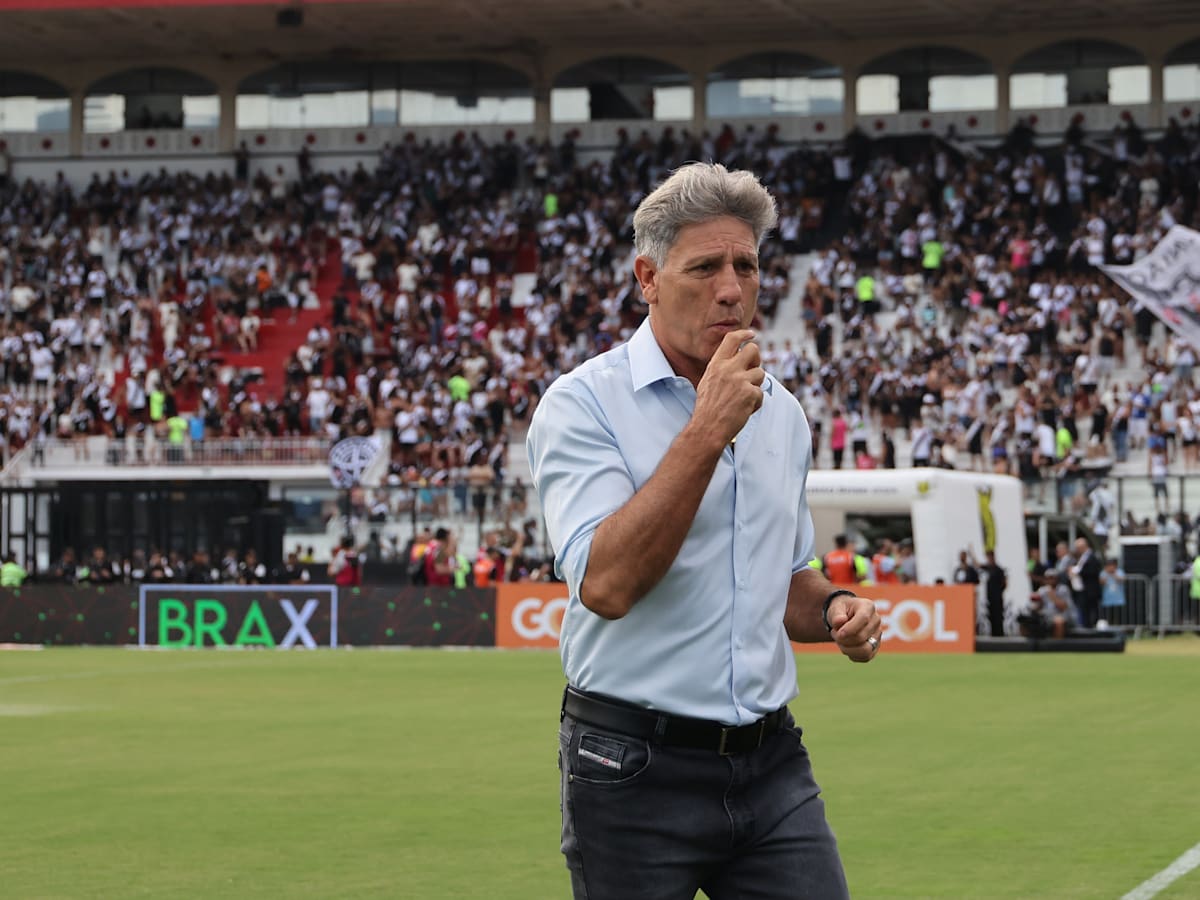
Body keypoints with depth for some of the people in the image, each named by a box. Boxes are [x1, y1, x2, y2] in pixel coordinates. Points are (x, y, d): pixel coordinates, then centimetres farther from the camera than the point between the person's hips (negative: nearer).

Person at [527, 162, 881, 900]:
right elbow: (607, 583, -23)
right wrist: (706, 431, -23)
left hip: (771, 761, 5)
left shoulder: (782, 413, 12)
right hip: (637, 773, -5)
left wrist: (833, 610, 3)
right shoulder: (584, 405, -8)